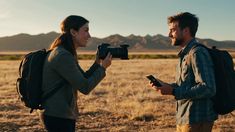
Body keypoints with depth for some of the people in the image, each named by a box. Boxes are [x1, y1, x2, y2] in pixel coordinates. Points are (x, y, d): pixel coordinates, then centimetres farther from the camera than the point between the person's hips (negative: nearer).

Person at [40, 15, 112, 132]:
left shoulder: (67, 54, 10)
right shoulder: (62, 56, -21)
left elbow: (84, 79, 14)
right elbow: (85, 88, -20)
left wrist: (97, 63, 1)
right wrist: (102, 67, -9)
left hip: (64, 115, 10)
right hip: (58, 117, -10)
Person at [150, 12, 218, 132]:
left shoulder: (198, 53, -17)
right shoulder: (185, 54, 13)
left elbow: (208, 89, -25)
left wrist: (173, 91, -23)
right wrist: (168, 86, 2)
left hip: (196, 122, -9)